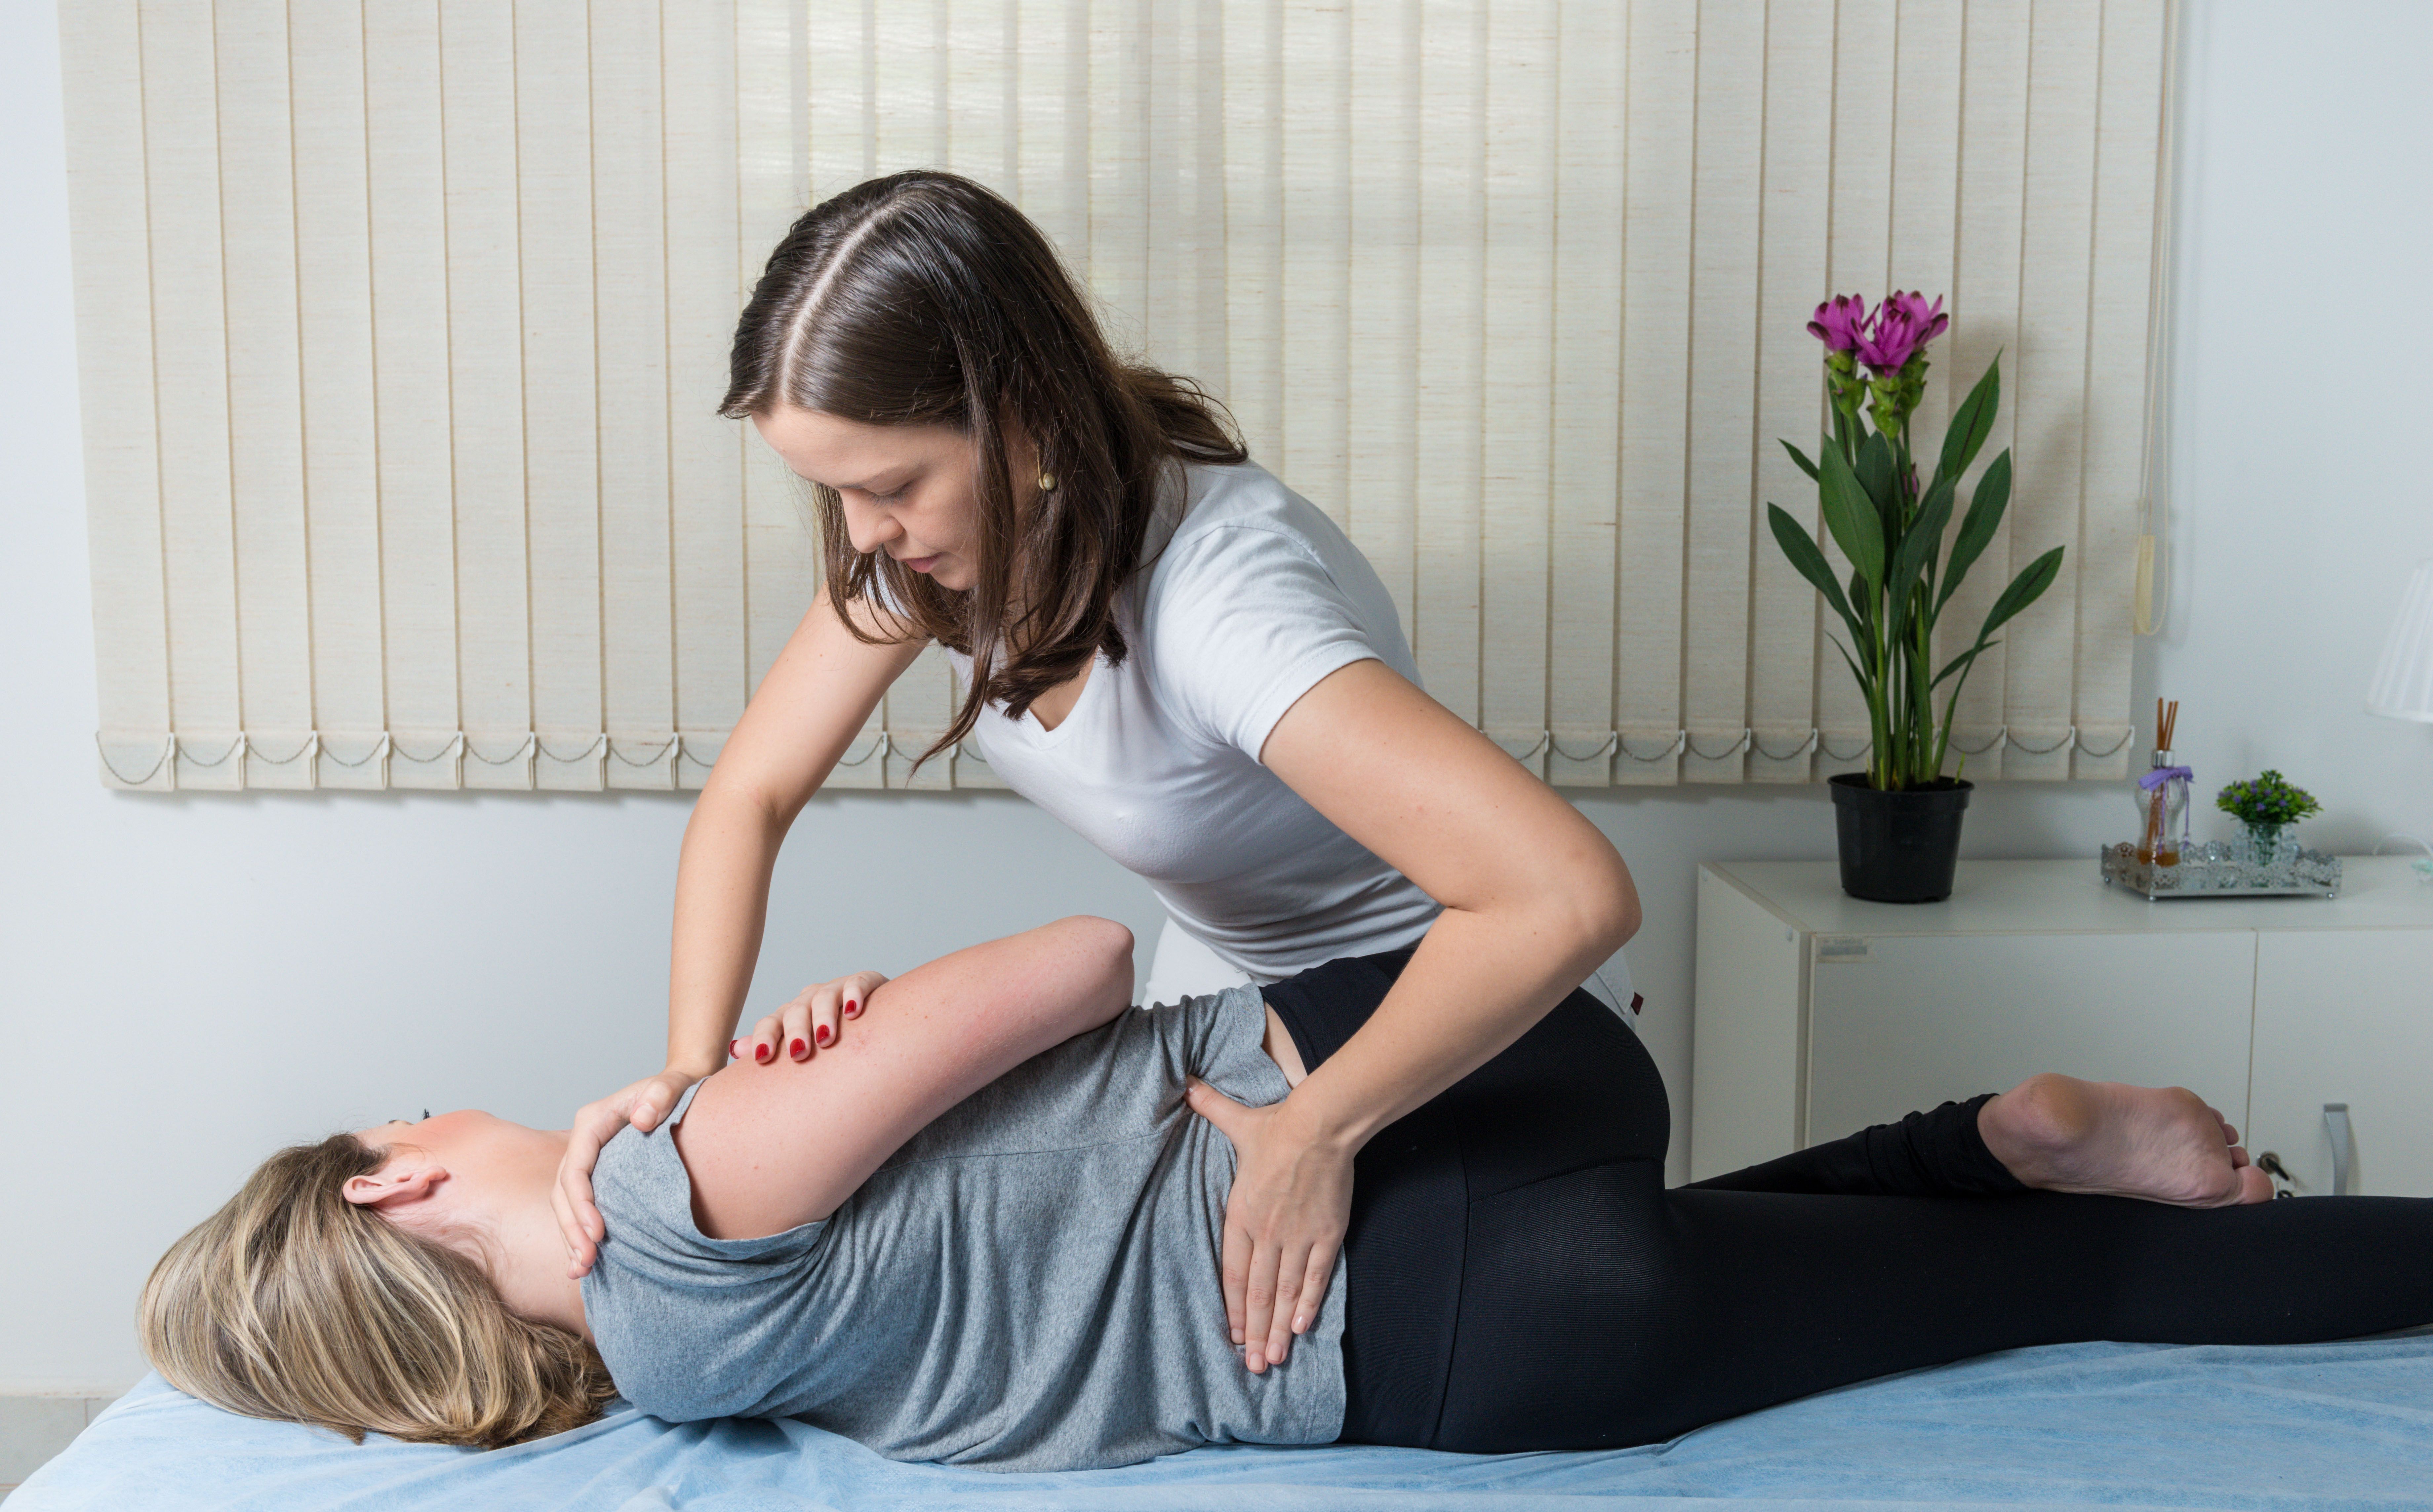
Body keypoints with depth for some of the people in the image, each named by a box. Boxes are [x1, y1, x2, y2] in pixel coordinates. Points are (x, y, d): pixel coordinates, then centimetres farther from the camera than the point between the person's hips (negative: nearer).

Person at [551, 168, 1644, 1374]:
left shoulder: (1218, 590, -40)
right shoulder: (930, 527, -17)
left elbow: (1571, 898, -50)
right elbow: (749, 798, -7)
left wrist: (1313, 1136, -39)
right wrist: (689, 1069, -21)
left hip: (1456, 1012, -6)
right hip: (1226, 967, 7)